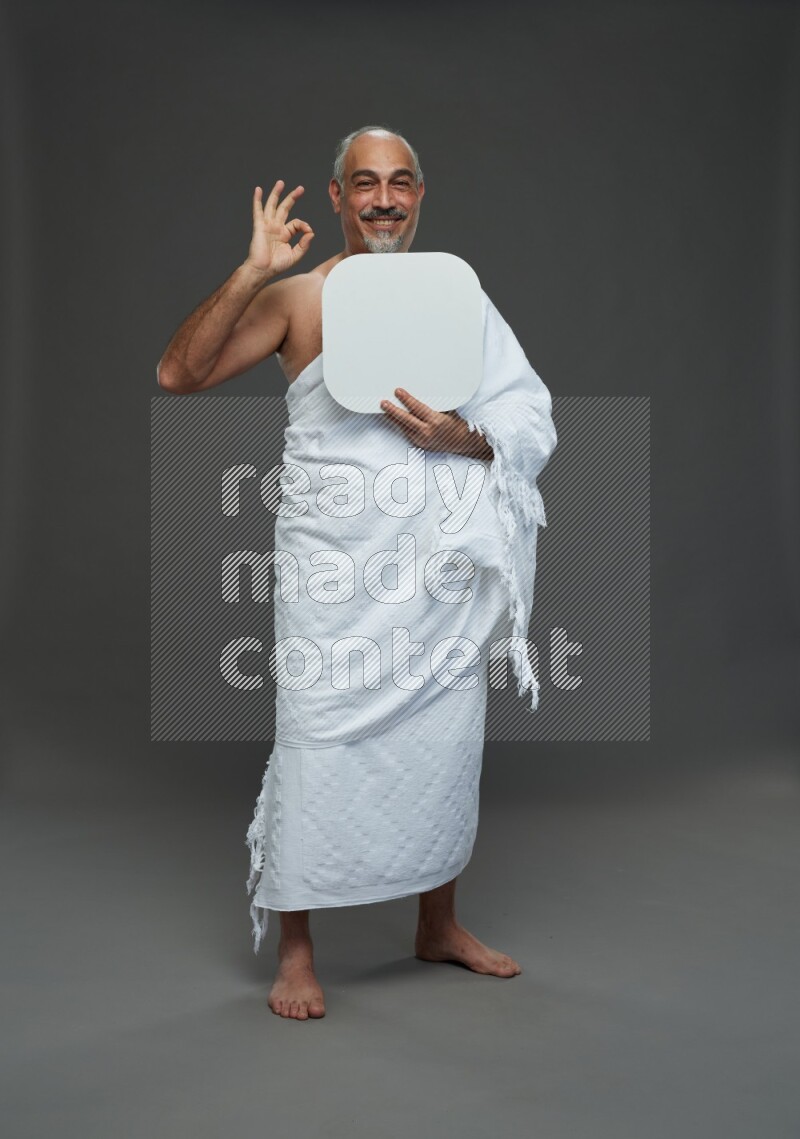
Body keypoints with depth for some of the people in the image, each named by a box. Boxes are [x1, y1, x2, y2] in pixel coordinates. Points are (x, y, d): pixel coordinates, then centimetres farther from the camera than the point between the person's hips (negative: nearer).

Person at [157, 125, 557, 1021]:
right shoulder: (297, 296, 2)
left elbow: (531, 422, 7)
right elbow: (177, 374, -8)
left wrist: (464, 438, -14)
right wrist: (253, 271, -15)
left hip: (443, 556, 4)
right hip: (334, 561, -3)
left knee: (446, 740, 10)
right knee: (319, 743, -2)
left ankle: (438, 923, 30)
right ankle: (294, 948, 14)